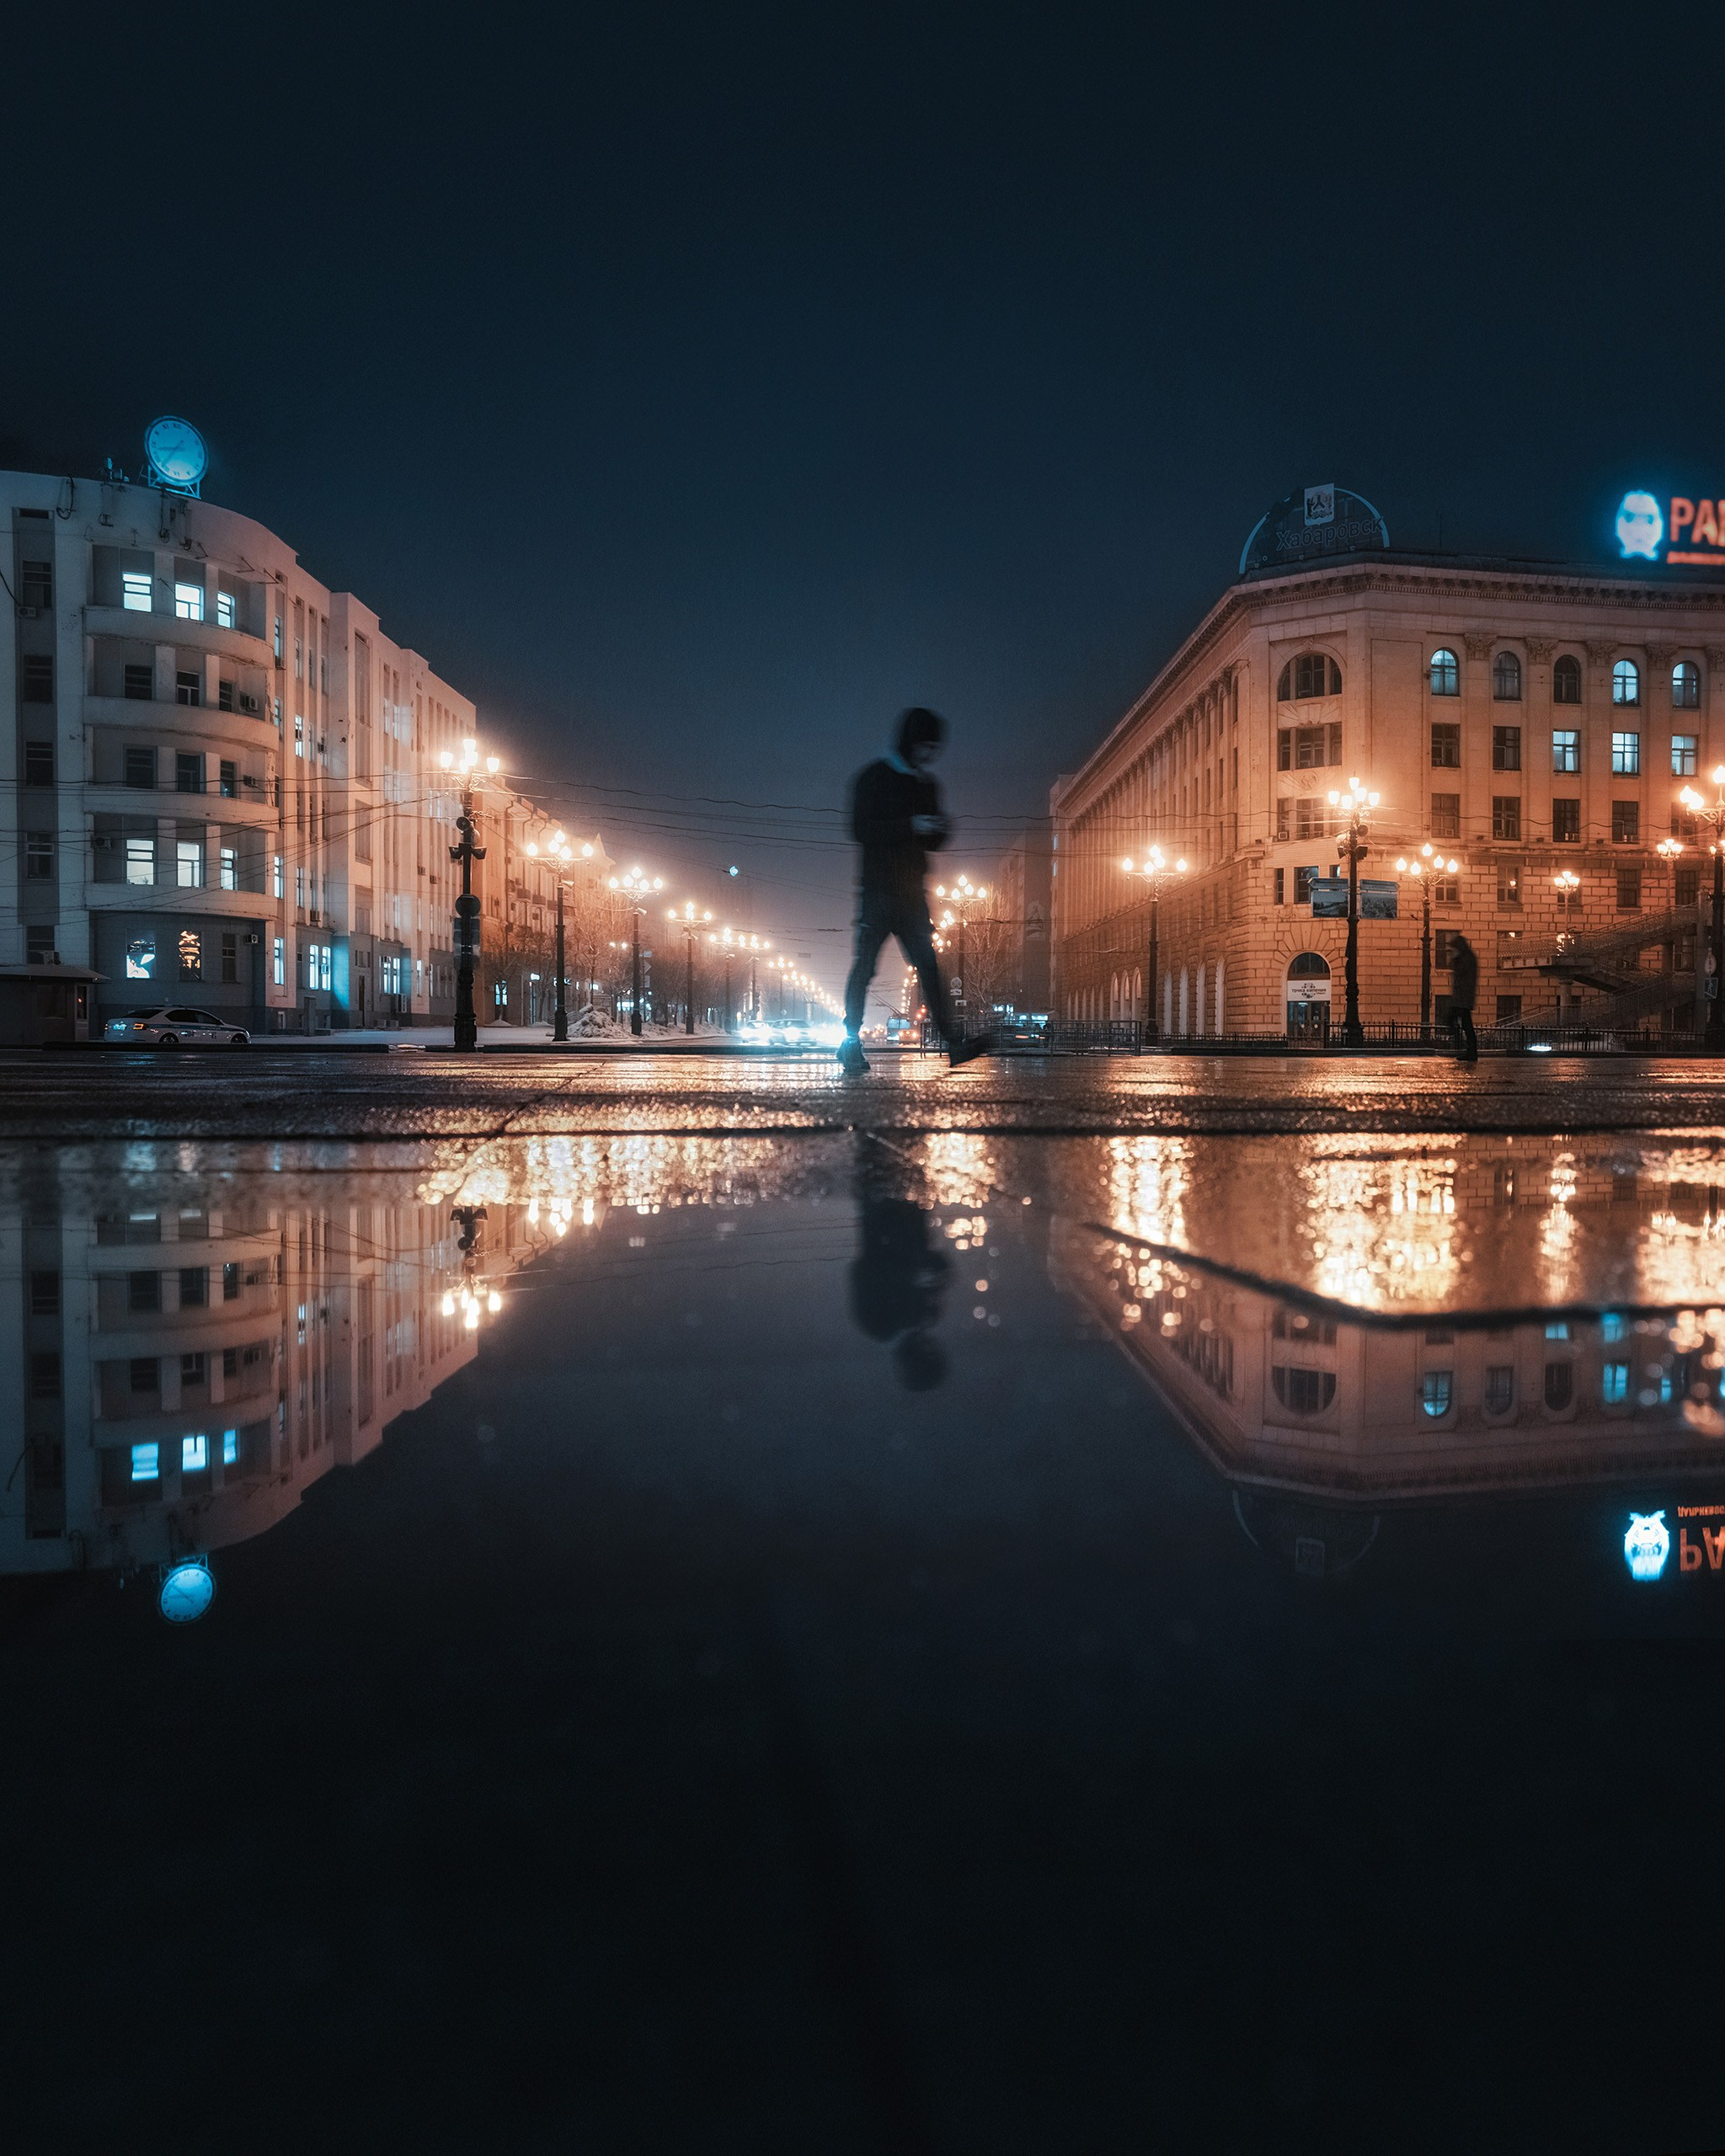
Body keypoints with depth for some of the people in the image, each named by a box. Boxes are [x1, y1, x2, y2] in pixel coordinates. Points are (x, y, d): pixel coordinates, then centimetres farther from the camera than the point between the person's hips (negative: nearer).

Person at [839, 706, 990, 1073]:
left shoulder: (927, 786, 17)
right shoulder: (874, 778, -1)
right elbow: (861, 829, -12)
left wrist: (941, 832, -3)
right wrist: (910, 826, -20)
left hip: (912, 892, 5)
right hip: (878, 891, -5)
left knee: (929, 966, -2)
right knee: (864, 967, -3)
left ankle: (952, 1043, -8)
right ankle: (851, 1043, 7)